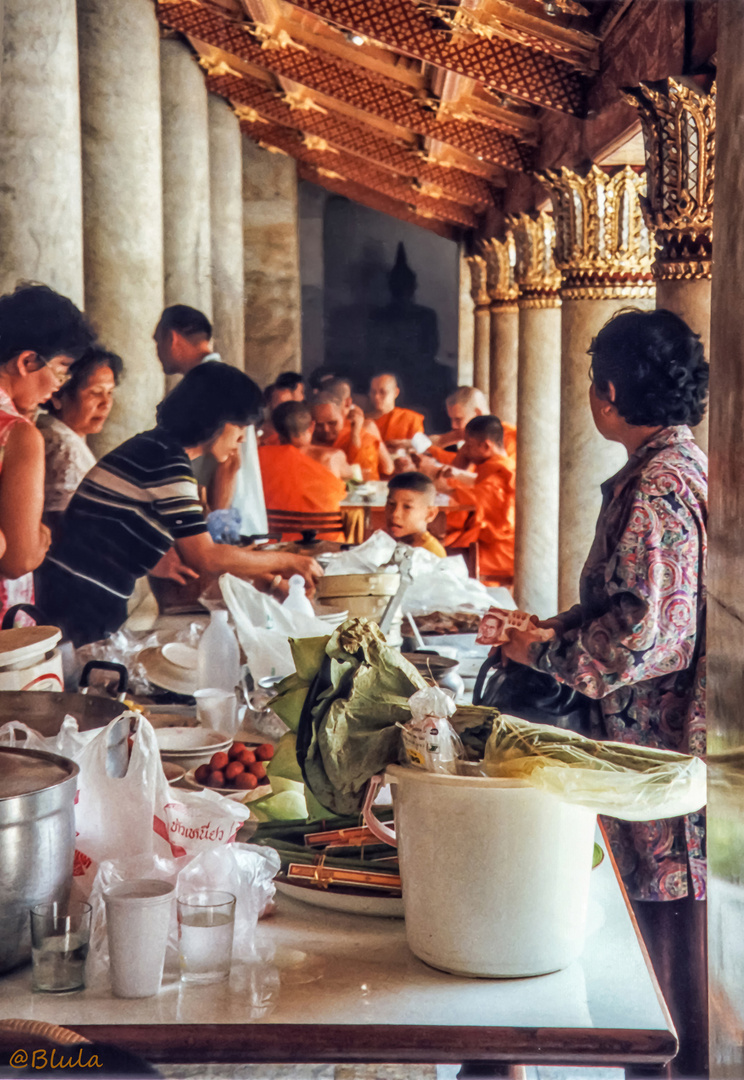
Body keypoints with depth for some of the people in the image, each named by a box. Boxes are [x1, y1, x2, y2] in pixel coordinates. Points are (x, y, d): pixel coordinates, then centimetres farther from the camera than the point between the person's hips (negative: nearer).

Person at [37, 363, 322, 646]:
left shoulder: (155, 447, 14)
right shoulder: (168, 461, -15)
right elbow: (204, 557, -17)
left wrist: (255, 573, 16)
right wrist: (287, 561, -6)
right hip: (84, 606, -10)